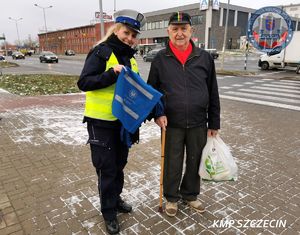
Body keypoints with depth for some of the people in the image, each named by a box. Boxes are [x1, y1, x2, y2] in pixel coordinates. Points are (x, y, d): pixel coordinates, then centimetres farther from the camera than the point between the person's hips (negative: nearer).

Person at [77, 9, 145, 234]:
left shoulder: (130, 56, 9)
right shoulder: (101, 52, -12)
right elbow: (83, 82, -18)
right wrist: (111, 74, -30)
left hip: (123, 120, 7)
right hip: (101, 122, -7)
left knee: (119, 163, 19)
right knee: (107, 167, 4)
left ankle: (116, 198, 40)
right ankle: (109, 211, 23)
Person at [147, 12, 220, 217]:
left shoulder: (205, 58, 0)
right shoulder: (160, 59, -2)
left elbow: (213, 94, 3)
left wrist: (214, 124, 3)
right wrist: (157, 114, -10)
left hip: (198, 124, 2)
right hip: (171, 124, -1)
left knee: (195, 162, 16)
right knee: (172, 164, 12)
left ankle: (190, 195, 40)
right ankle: (172, 197, 35)